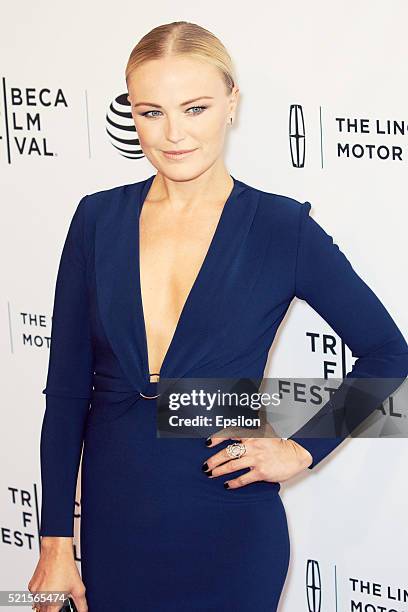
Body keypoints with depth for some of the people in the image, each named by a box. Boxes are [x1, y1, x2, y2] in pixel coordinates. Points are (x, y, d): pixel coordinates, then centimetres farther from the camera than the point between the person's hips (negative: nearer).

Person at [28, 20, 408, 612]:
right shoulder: (99, 219, 0)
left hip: (228, 540, -2)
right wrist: (56, 544, -1)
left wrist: (301, 450, -4)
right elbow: (67, 389, 1)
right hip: (113, 531, 2)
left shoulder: (282, 227, -7)